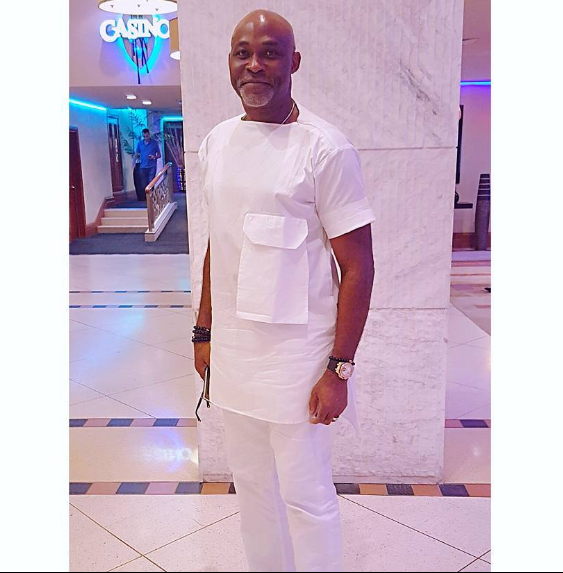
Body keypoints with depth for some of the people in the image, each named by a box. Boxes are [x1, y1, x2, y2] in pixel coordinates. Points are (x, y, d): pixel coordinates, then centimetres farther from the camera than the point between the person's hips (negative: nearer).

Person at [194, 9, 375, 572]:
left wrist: (339, 369, -14)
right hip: (231, 348, 6)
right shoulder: (215, 143, 7)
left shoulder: (325, 149, -13)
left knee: (306, 495, 8)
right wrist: (203, 331, 15)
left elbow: (358, 266, -12)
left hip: (296, 353, -6)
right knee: (252, 483, 20)